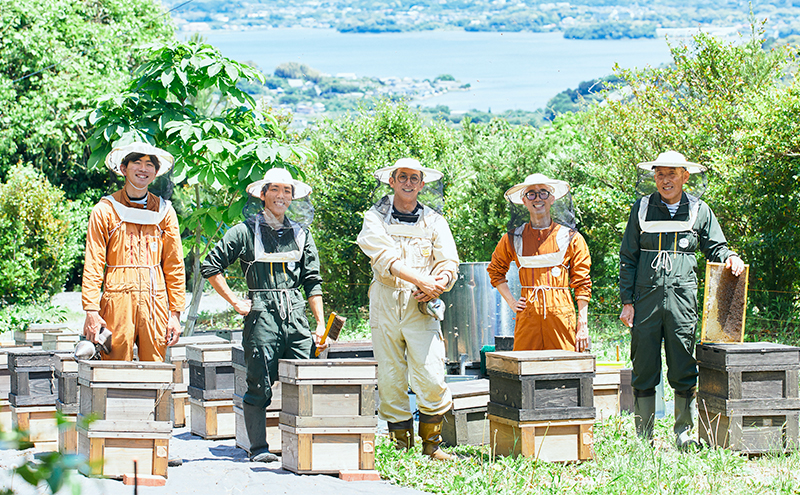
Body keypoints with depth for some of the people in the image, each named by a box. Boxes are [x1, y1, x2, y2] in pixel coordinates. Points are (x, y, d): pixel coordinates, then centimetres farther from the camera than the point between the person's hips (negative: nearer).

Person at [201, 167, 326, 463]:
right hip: (261, 315, -3)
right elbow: (211, 266, 4)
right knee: (259, 386, -3)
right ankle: (258, 448, 6)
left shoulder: (301, 234, 15)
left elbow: (313, 281, 15)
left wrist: (320, 323, 8)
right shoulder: (246, 231, 3)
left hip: (296, 316, 3)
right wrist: (235, 302, 0)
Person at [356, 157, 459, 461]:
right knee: (390, 379, 1)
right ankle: (400, 445, 10)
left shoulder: (434, 222, 14)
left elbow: (449, 262, 7)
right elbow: (385, 258, -9)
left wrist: (439, 283, -16)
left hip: (421, 308, 1)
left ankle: (431, 444, 5)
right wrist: (423, 280, -19)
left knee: (431, 378, -9)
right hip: (385, 303, 0)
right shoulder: (375, 218, 7)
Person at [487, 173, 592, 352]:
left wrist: (583, 325, 0)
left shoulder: (570, 237, 5)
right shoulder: (513, 238, 10)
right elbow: (495, 271, 26)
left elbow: (582, 283, 5)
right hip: (527, 316, 1)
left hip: (561, 316, -1)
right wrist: (511, 302, 13)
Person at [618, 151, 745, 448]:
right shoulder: (642, 209, 9)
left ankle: (684, 435, 9)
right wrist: (627, 301, 3)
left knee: (684, 371, 0)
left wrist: (730, 258, -8)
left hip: (682, 299, 0)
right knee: (644, 370, 2)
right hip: (646, 298, 0)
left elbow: (715, 247, 17)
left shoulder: (699, 211, 9)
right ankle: (644, 439, 9)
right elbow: (628, 258, 10)